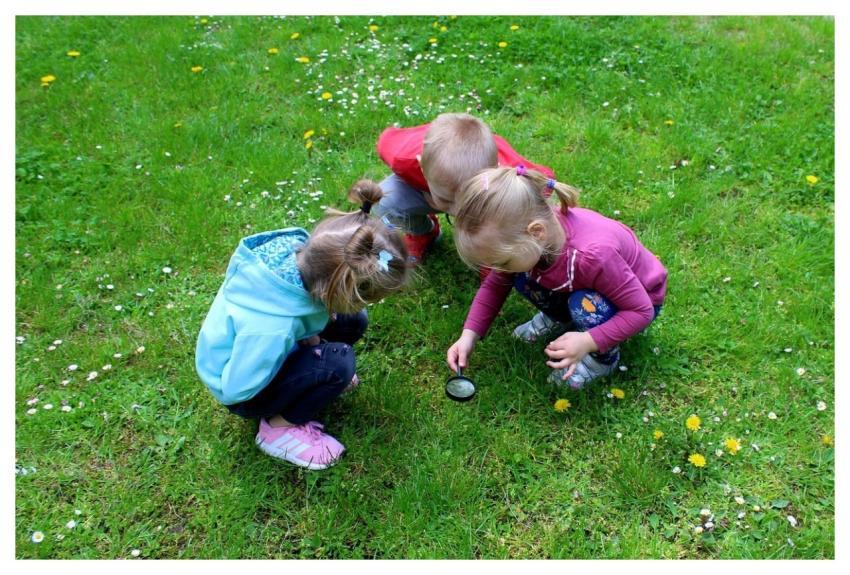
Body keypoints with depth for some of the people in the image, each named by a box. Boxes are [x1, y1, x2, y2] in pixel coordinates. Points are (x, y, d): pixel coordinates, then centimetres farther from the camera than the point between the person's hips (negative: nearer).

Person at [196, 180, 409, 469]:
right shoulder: (271, 328, -43)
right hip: (241, 389, -7)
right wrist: (307, 341, -21)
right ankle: (278, 428, -6)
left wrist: (307, 337, -13)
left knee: (352, 322, -4)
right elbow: (236, 389, -28)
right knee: (338, 362, -27)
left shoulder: (294, 248, -25)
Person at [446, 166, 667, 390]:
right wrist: (469, 336, -18)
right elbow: (494, 286, -8)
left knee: (585, 306, -35)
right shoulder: (522, 234, -24)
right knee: (523, 279, -17)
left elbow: (642, 311, -31)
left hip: (640, 297, -5)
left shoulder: (594, 255, -43)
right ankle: (564, 319, 11)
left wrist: (587, 342, -39)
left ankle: (604, 358, -5)